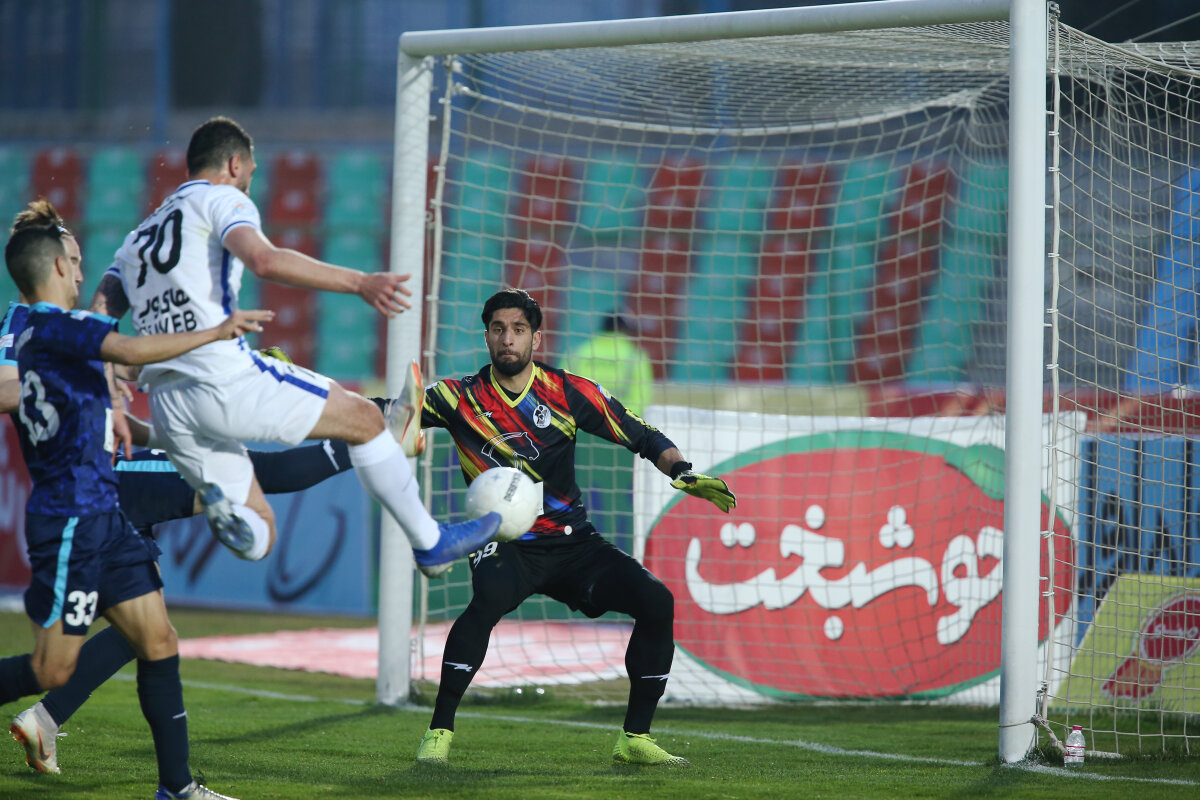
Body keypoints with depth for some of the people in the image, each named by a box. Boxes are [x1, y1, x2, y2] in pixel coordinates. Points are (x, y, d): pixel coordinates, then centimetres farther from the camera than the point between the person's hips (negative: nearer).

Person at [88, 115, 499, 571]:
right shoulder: (221, 199, 4)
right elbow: (264, 260, -17)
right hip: (223, 377, -7)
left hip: (166, 408, 7)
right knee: (363, 418, 12)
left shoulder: (139, 237, 26)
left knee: (257, 539, 12)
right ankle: (429, 542, 16)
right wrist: (359, 283, -20)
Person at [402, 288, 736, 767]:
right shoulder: (462, 398, -3)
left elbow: (642, 436, 2)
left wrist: (682, 472, -15)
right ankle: (439, 732, -28)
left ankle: (635, 738, 1)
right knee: (490, 596, -36)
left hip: (572, 544, 3)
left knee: (656, 601, -14)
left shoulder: (567, 392, 0)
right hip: (504, 547, -3)